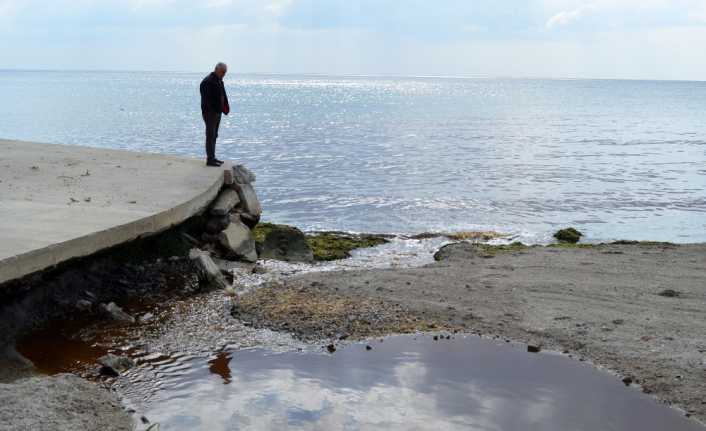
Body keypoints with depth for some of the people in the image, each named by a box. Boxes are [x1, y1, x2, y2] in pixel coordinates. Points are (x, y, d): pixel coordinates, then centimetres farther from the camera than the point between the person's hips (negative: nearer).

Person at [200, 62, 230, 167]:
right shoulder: (208, 82, -16)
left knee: (214, 136, 15)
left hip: (217, 112, 10)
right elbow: (206, 99, -20)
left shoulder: (219, 81, 14)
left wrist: (225, 107, 5)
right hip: (210, 112, -10)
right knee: (210, 136, -8)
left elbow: (223, 96, 18)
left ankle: (212, 157, 23)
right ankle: (210, 159, -6)